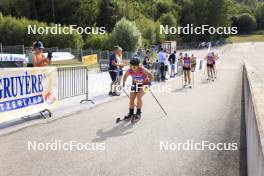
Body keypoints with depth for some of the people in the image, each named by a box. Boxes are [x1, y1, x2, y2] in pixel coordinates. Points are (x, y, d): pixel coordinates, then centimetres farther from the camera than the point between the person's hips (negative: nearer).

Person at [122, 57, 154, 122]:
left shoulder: (143, 70, -33)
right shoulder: (129, 70, -23)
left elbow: (151, 76, -23)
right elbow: (125, 76, 0)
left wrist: (149, 83, -31)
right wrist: (123, 83, -5)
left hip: (144, 84, -4)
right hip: (135, 84, 4)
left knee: (139, 96, -21)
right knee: (131, 98, -2)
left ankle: (138, 113, -6)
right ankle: (131, 113, 14)